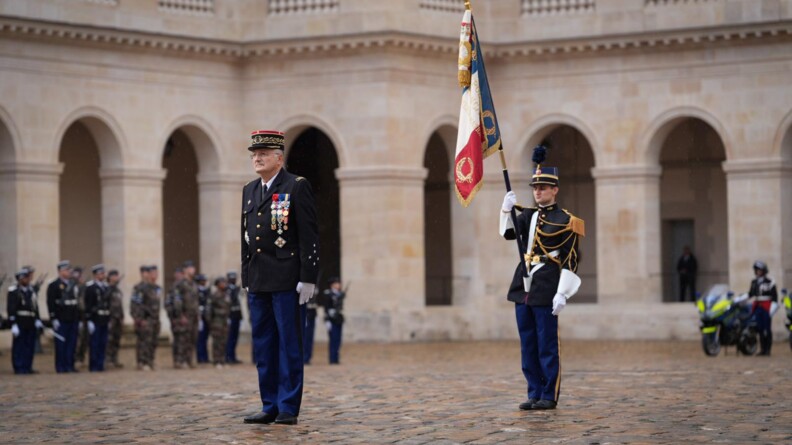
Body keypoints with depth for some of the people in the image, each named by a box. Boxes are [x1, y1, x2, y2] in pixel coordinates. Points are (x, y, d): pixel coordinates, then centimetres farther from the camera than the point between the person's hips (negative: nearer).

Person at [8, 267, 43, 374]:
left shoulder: (31, 291, 16)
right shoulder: (14, 291, -5)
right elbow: (11, 309, -11)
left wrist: (37, 320, 6)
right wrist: (13, 324, -17)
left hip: (31, 323, 7)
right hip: (20, 324, -7)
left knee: (30, 346, 7)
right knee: (19, 346, -3)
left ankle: (28, 367, 14)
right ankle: (19, 368, 0)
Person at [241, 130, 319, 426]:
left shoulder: (297, 187, -5)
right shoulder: (249, 191, 16)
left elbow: (309, 235, -9)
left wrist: (308, 278, -14)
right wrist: (246, 279, 16)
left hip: (287, 281, -7)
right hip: (258, 283, 7)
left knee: (289, 344, -2)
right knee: (263, 346, 8)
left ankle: (289, 408, 1)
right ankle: (270, 407, 13)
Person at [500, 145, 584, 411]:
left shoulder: (565, 221, -4)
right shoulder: (528, 215, 15)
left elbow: (571, 261, -8)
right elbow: (508, 233, 1)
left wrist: (562, 294, -15)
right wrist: (506, 209, -15)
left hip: (546, 290, -6)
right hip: (523, 288, 6)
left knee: (547, 346, -2)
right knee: (528, 346, 9)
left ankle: (550, 396, 4)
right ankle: (535, 394, 15)